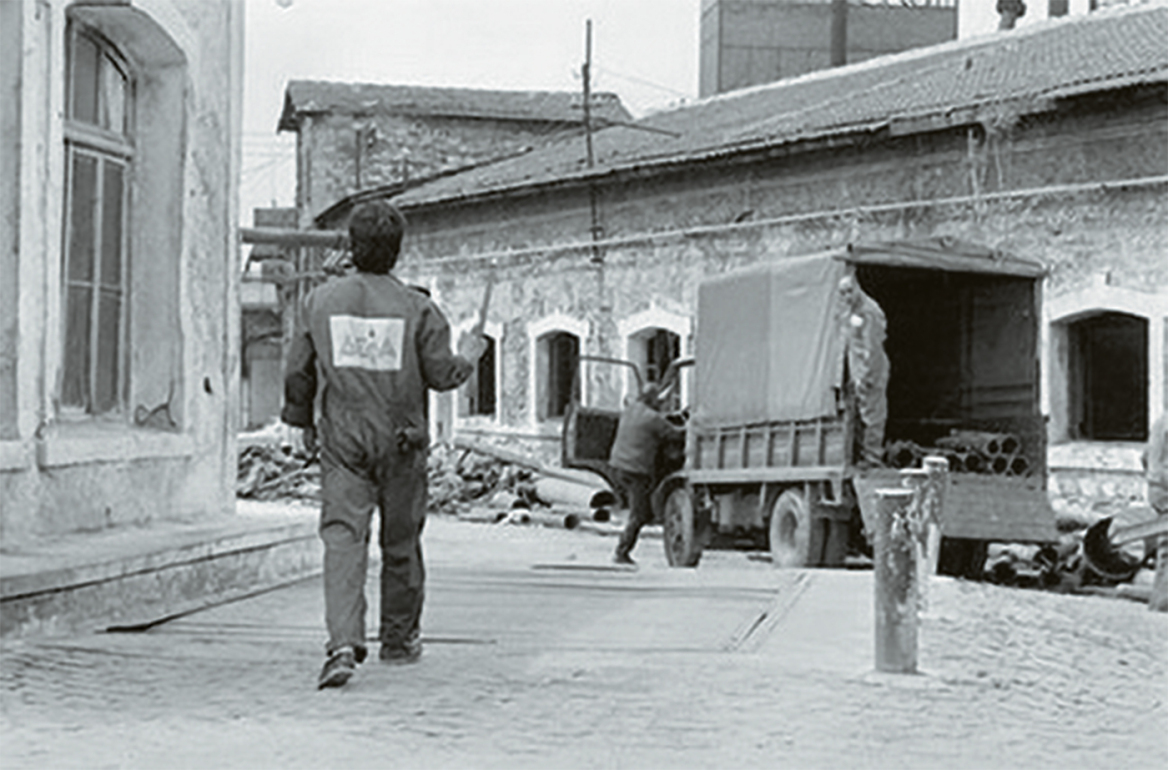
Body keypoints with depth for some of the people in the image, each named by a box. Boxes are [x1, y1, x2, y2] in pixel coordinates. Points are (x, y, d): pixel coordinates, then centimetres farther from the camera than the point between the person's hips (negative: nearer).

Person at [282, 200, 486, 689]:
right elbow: (442, 374, -6)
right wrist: (469, 354, 15)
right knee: (401, 543, 14)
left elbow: (298, 372, 6)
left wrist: (302, 422, 20)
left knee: (342, 538, -5)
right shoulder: (416, 308, -6)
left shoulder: (321, 301, 1)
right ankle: (399, 639, 27)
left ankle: (343, 644, -22)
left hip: (341, 439, 1)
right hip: (401, 441, -1)